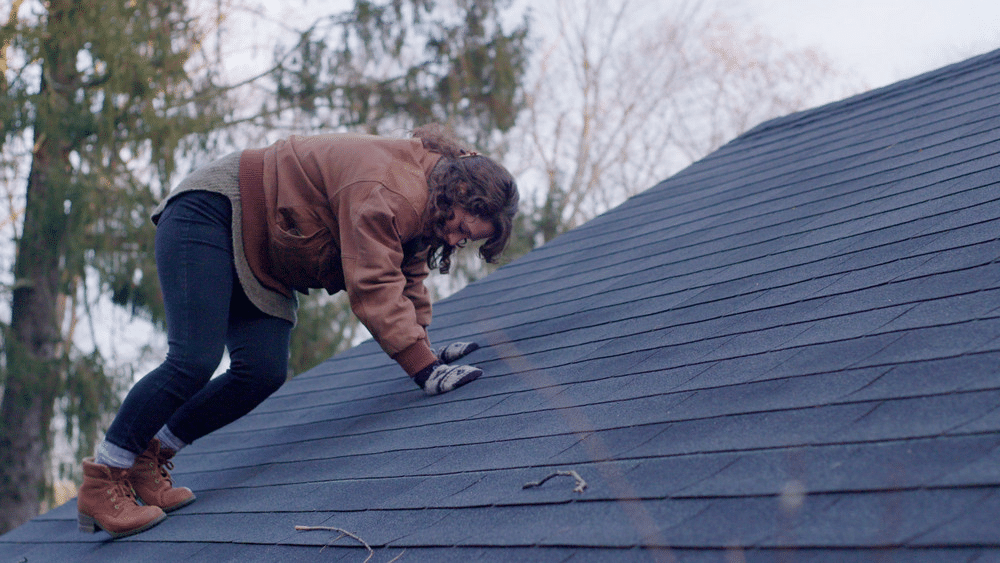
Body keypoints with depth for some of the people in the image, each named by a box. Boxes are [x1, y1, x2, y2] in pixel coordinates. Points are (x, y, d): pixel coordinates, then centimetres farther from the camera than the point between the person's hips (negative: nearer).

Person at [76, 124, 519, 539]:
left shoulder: (420, 207, 5)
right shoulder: (389, 194, -28)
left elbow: (407, 279, 14)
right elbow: (374, 286, -32)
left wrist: (423, 347, 3)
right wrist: (423, 368, -33)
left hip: (261, 262, 10)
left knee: (263, 373, -8)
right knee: (193, 363, -22)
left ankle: (149, 455, 3)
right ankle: (102, 482, -12)